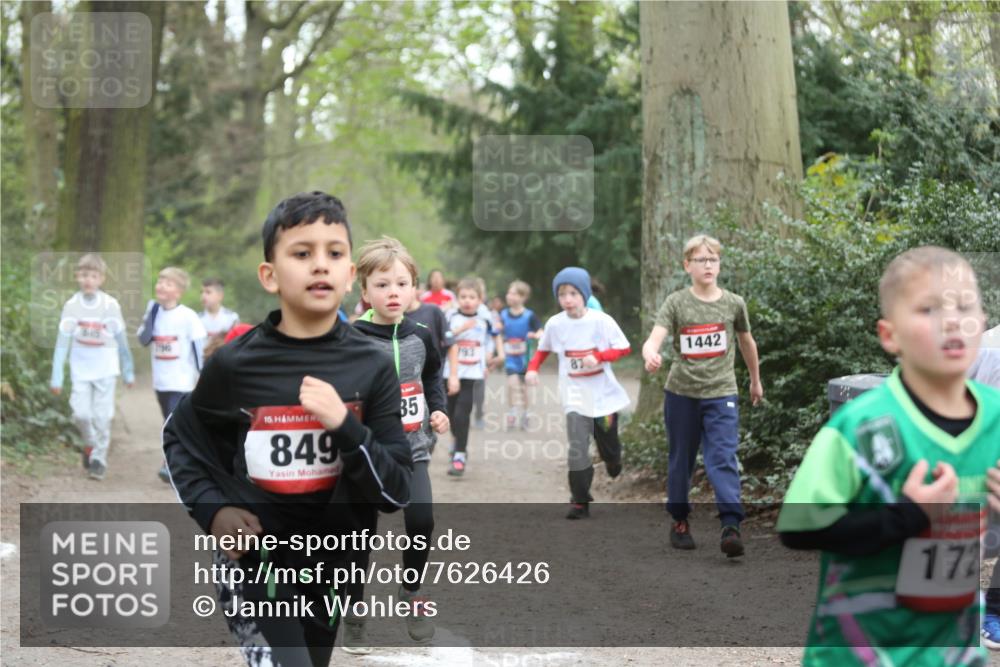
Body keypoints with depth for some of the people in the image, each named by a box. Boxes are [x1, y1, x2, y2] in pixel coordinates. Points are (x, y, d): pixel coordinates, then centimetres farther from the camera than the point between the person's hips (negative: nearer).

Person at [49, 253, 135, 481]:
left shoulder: (111, 305, -5)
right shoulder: (72, 306, -4)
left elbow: (121, 340, 4)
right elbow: (62, 343, -3)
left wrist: (128, 372, 9)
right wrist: (57, 377, -5)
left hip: (106, 370, -1)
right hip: (81, 370, 1)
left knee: (102, 417, -3)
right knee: (81, 413, -7)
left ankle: (99, 458, 8)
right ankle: (90, 444, 22)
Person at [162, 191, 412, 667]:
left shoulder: (373, 368, -7)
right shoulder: (236, 364, -11)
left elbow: (396, 493, -7)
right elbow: (179, 438, 8)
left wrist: (345, 427, -22)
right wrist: (212, 509, -7)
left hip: (333, 570, 3)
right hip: (253, 564, -3)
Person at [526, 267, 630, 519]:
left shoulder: (602, 321, -11)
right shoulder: (555, 324, -4)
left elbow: (624, 348, -6)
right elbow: (543, 349, 12)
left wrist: (598, 356, -22)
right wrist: (532, 369, -5)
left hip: (604, 394, 0)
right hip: (575, 397, 0)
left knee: (608, 444, 14)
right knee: (578, 448, -11)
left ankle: (613, 461, 51)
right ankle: (580, 501, -6)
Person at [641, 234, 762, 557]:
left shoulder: (733, 303, 2)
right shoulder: (676, 303, -4)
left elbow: (747, 343, 19)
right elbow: (653, 340, -18)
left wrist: (756, 381, 29)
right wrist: (651, 355, -42)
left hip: (721, 393, 0)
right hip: (681, 393, 0)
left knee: (723, 460, -12)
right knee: (681, 460, 12)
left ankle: (731, 526, -19)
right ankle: (679, 521, 27)